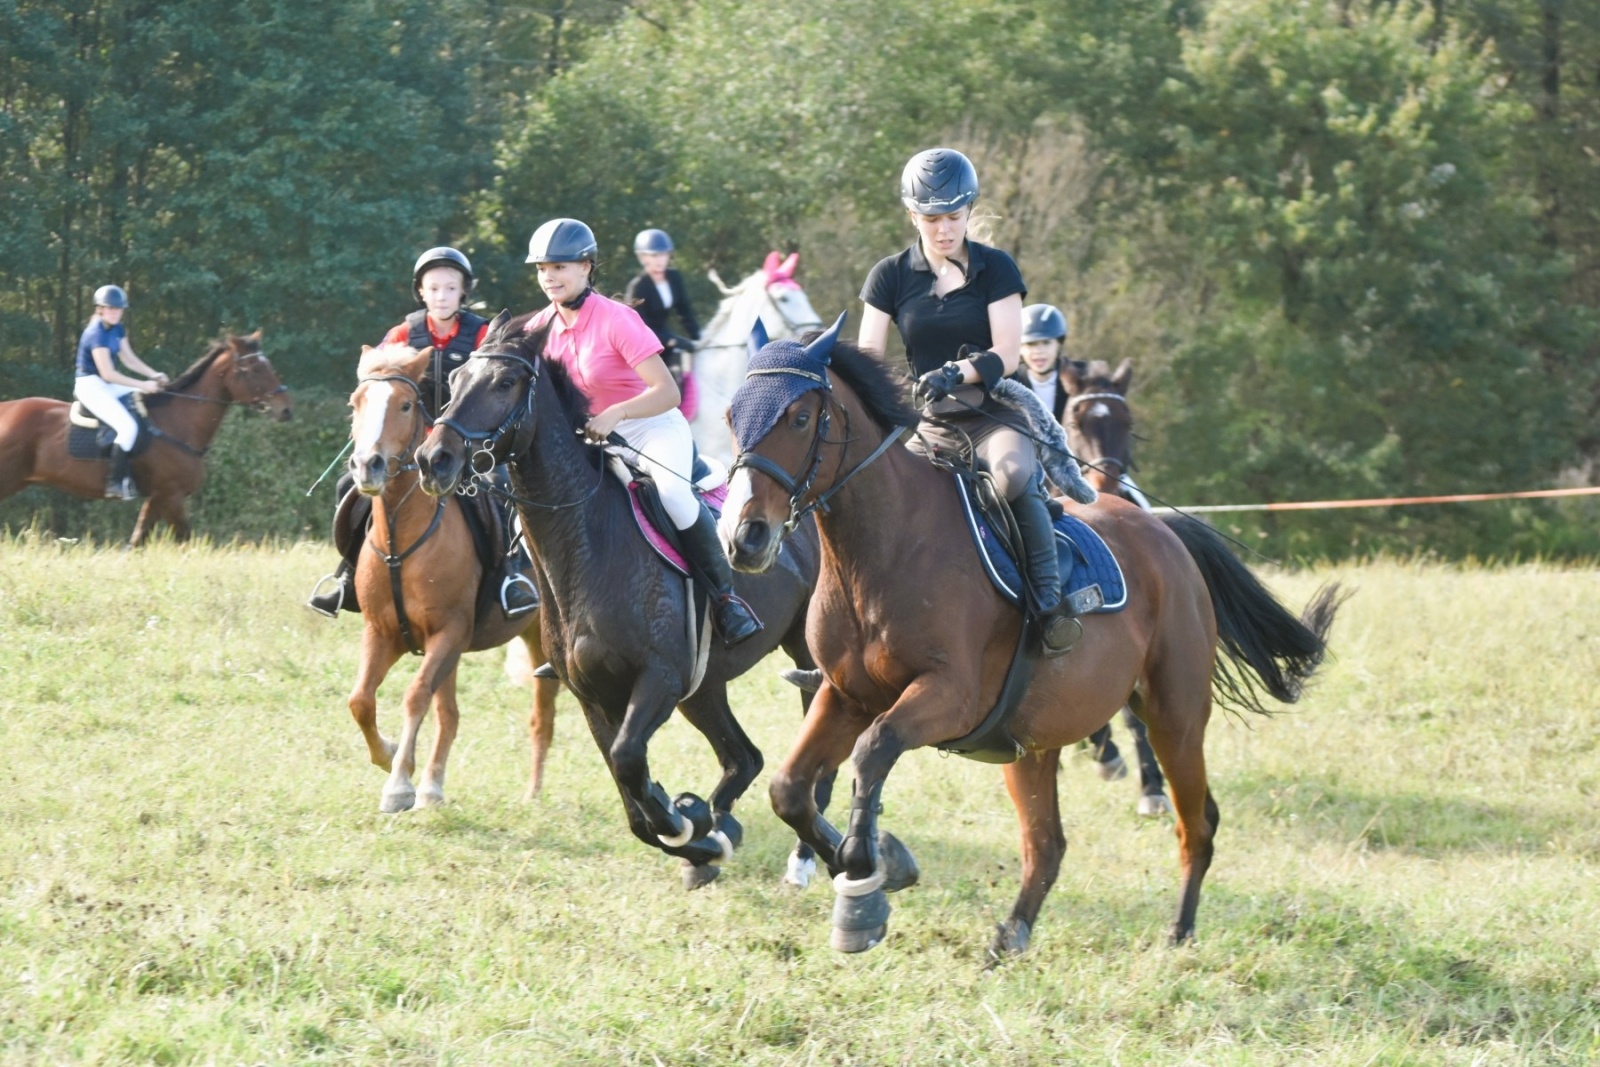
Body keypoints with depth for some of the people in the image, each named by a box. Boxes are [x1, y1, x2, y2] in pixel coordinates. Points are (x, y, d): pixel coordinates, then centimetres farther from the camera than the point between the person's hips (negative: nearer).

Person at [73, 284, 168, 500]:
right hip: (91, 386, -10)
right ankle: (114, 482, -23)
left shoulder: (118, 330, 7)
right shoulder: (96, 334, -22)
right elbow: (108, 373, -24)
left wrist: (154, 376, -4)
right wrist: (144, 385, -22)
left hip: (109, 385, 10)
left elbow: (129, 359, 12)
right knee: (128, 426, -25)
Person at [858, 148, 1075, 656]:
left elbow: (1007, 355, -6)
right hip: (927, 422, 3)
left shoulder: (996, 269, 2)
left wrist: (957, 373, -25)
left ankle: (1049, 603, -30)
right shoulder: (890, 277, 7)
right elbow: (867, 357, 2)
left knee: (1014, 475, -36)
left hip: (992, 415, -3)